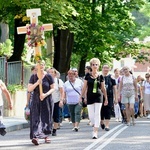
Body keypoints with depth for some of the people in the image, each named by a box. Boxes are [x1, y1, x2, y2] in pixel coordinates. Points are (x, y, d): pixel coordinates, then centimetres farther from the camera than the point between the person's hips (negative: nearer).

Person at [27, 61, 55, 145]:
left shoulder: (48, 76, -2)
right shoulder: (33, 77, 3)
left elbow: (53, 88, -2)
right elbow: (29, 89, -2)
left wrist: (46, 94, -18)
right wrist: (37, 83, -18)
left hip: (47, 101, 0)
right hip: (36, 101, 0)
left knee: (46, 118, 6)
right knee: (36, 118, -10)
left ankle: (46, 136, 22)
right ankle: (36, 137, -22)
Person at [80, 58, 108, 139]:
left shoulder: (100, 76, 3)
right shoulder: (88, 76, 2)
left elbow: (103, 88, 9)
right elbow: (84, 87, 5)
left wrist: (106, 98, 11)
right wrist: (81, 97, 2)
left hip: (98, 96, -1)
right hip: (90, 97, 1)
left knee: (97, 114, -7)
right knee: (91, 115, 0)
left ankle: (95, 132, -7)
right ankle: (94, 125, 30)